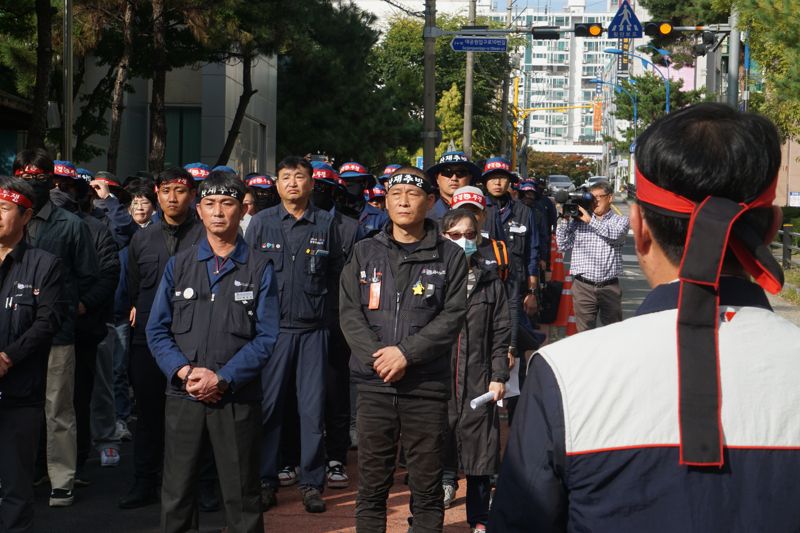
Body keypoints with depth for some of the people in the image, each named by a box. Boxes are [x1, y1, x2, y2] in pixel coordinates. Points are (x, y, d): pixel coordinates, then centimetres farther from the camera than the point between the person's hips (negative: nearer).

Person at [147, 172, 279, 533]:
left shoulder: (259, 268, 1)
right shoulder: (178, 266, 9)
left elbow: (266, 337, -4)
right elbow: (157, 330, 5)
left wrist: (222, 379, -13)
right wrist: (185, 372, -11)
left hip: (238, 398, -2)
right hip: (182, 396, 2)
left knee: (241, 497, 5)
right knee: (175, 494, 7)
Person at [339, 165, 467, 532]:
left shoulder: (449, 256, 3)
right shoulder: (365, 252, 9)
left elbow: (452, 316, -5)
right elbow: (349, 312, 3)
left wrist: (406, 353, -14)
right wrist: (377, 355, -12)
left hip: (427, 384, -2)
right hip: (374, 383, 2)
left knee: (426, 486, 5)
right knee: (372, 484, 7)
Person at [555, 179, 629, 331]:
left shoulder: (620, 220, 6)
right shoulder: (578, 220, 8)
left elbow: (615, 234, -16)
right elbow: (563, 245, 4)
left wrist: (590, 220, -13)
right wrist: (564, 219, -4)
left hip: (610, 286, 0)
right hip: (583, 286, 1)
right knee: (584, 332, 2)